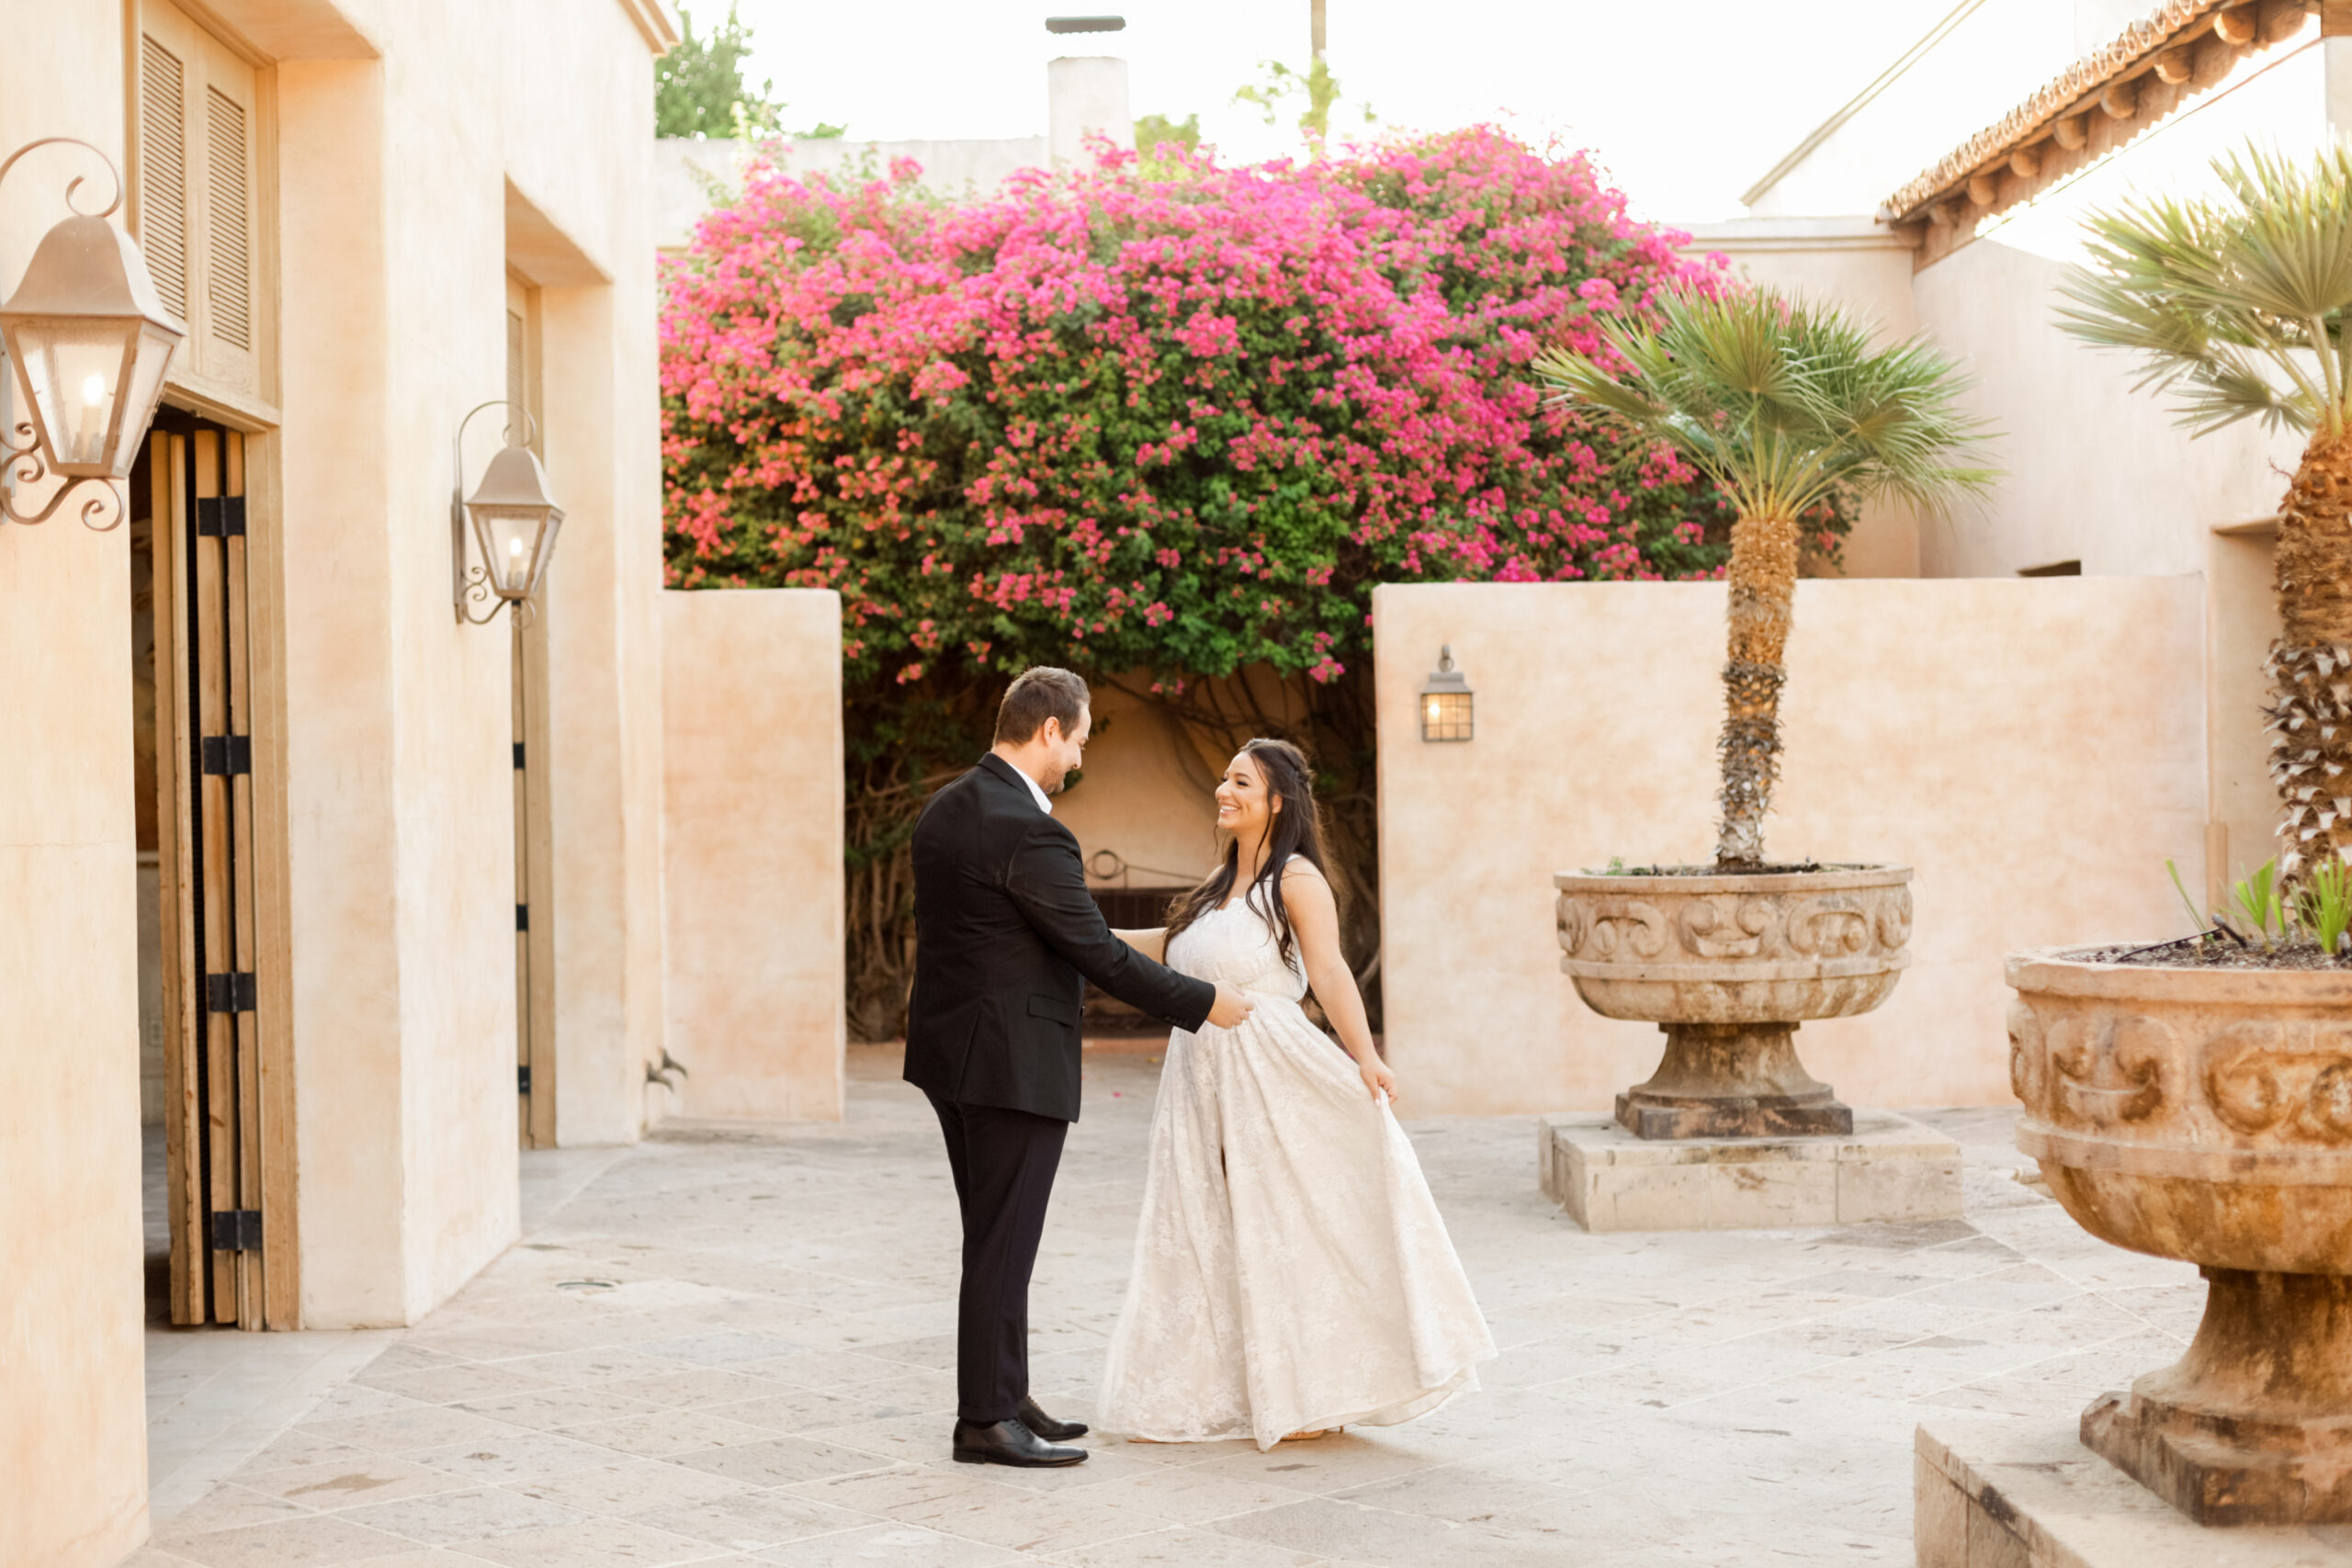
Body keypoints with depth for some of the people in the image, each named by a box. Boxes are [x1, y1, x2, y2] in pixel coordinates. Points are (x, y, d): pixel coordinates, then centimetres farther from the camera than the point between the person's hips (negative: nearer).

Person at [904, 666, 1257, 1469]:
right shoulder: (1030, 832, -21)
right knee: (1003, 1243, -2)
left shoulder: (943, 810, 8)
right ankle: (986, 1421, 4)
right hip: (1013, 1062, -9)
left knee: (995, 1239, 16)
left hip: (952, 1052, 9)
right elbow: (1098, 953, -18)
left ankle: (1002, 1396, 24)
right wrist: (1205, 1003, -9)